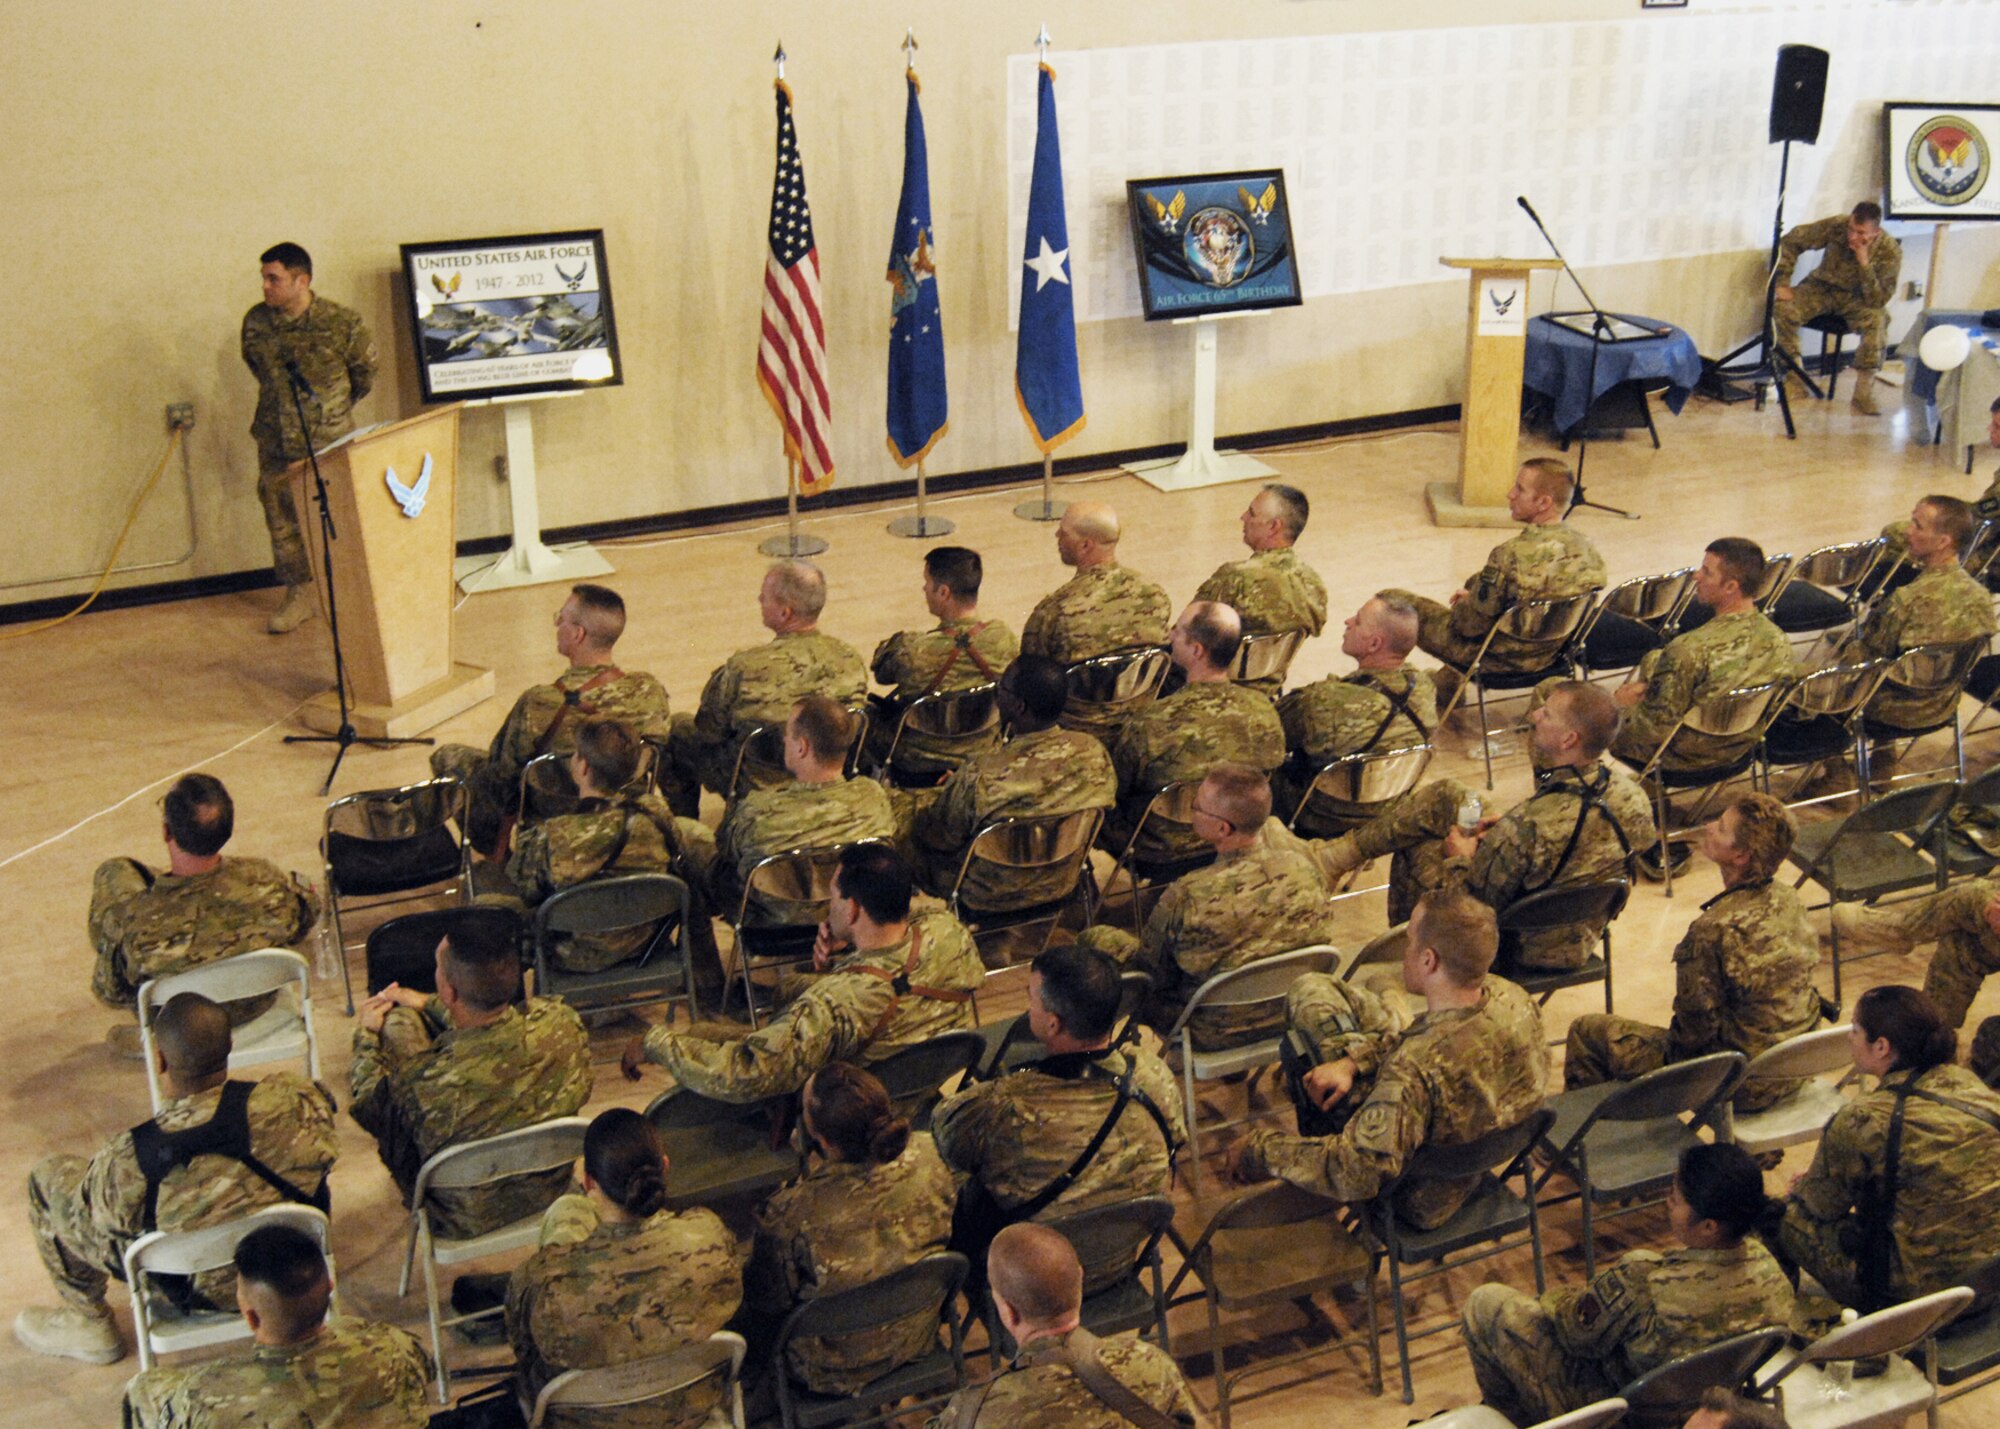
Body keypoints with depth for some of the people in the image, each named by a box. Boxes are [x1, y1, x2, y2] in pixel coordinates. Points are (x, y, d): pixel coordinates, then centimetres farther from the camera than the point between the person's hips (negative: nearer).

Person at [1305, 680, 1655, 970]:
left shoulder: (1529, 828, -39)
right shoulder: (1629, 792, -16)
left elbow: (1474, 902, -26)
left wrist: (1461, 858, -6)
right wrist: (1503, 830, -2)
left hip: (1520, 948, -7)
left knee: (1414, 851, 10)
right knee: (1443, 795, 6)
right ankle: (1341, 852, 22)